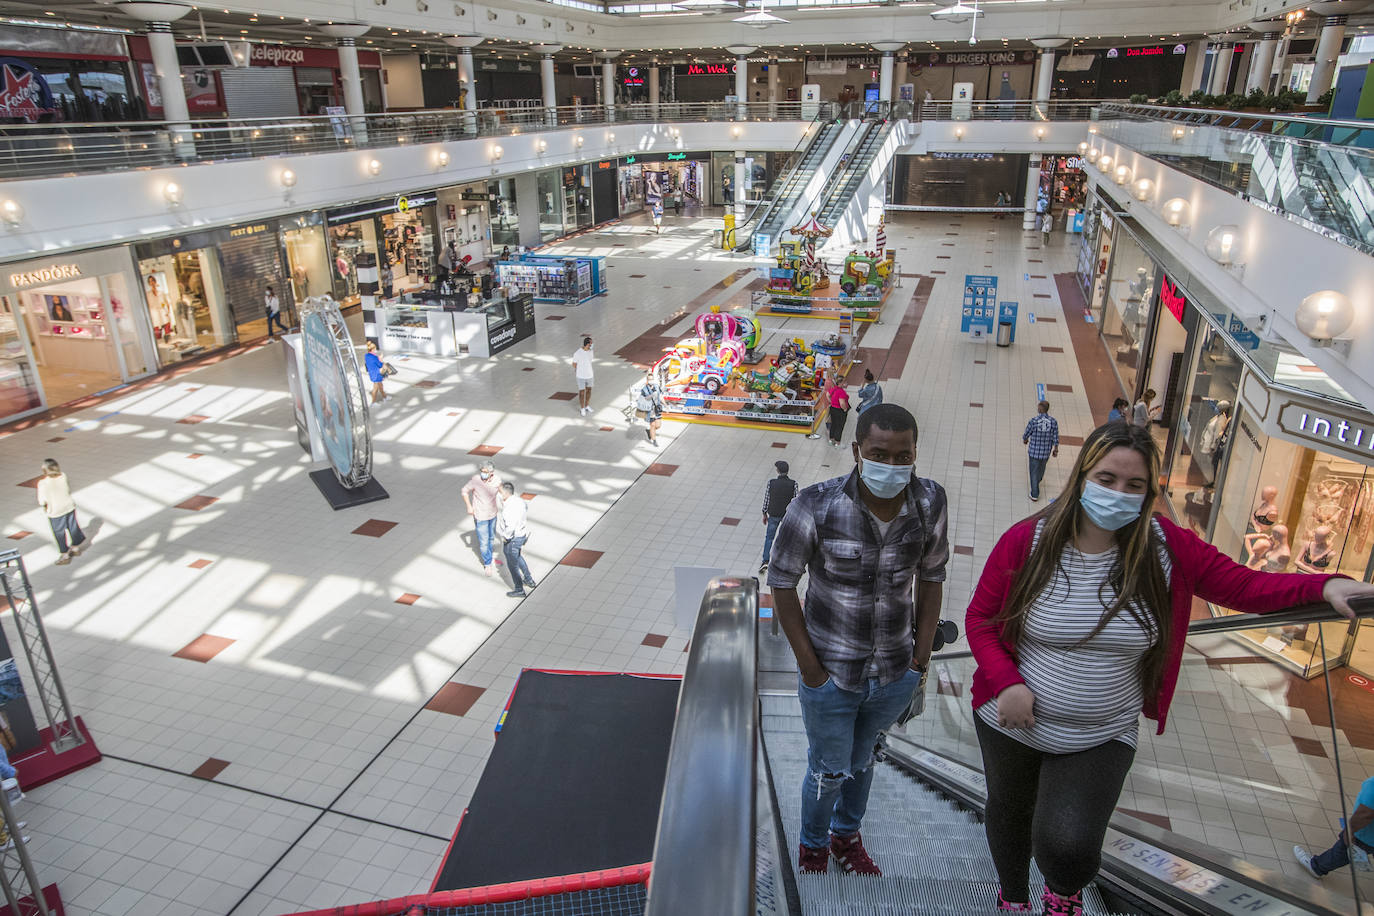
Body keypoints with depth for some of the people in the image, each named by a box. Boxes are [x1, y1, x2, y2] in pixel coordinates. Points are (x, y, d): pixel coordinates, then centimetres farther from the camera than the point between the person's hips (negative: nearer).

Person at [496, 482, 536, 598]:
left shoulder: (508, 509, -33)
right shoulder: (519, 500, -5)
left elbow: (510, 528, -38)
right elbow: (527, 510, 17)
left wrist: (506, 537, -21)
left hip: (513, 539, -9)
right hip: (523, 533, 9)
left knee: (512, 564, 12)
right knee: (518, 557, 33)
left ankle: (519, 590, 29)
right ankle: (529, 580, 44)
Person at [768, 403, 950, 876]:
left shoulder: (930, 502, -14)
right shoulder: (817, 505, -25)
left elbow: (931, 578, 1)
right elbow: (781, 582, -14)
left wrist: (920, 660, 3)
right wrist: (810, 667, -12)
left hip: (896, 675, 3)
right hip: (831, 677, -3)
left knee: (862, 758, 27)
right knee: (829, 771, 17)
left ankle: (847, 836, 55)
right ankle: (813, 848, 48)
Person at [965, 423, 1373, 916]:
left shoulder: (1168, 548, -11)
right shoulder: (1026, 541, -16)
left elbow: (1244, 585, -2)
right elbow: (980, 618, -7)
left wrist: (1325, 587, -19)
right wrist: (1005, 681, -20)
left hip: (1102, 739, 0)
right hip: (1012, 724, 1)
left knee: (1068, 848, -18)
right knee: (1009, 815, 24)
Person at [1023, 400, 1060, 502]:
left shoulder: (1033, 421, -25)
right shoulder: (1053, 421, -17)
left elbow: (1026, 434, -10)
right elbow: (1055, 438, -8)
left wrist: (1024, 440, 15)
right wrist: (1056, 450, 9)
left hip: (1034, 451, -3)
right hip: (1046, 451, 3)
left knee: (1034, 472, 12)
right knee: (1042, 465, 33)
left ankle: (1035, 495, 18)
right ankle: (1038, 478, 63)